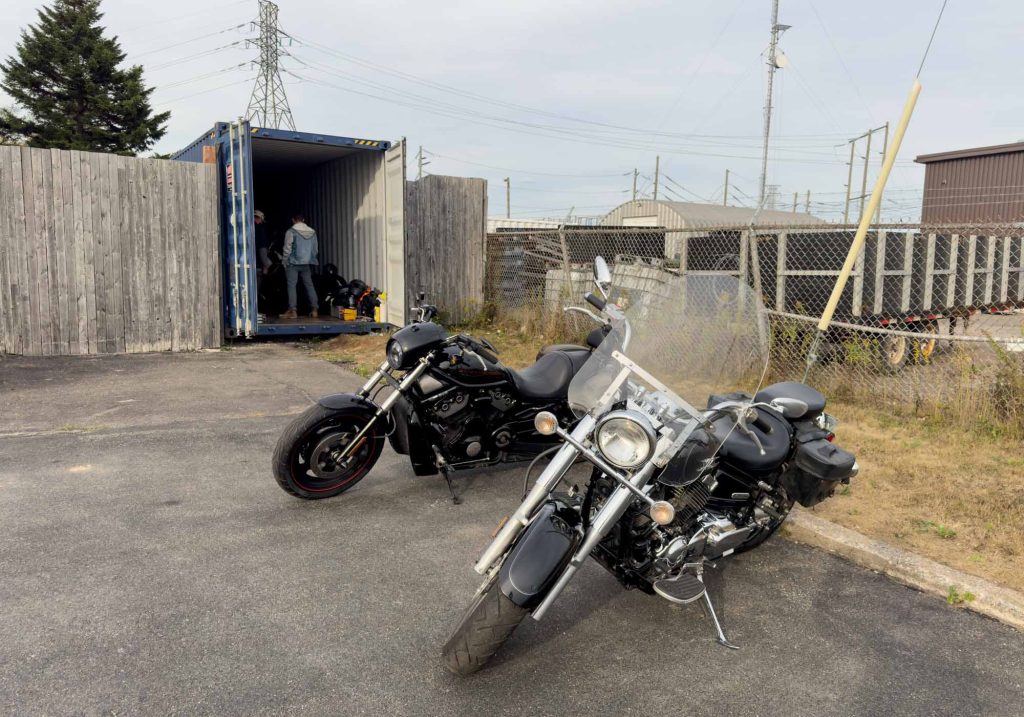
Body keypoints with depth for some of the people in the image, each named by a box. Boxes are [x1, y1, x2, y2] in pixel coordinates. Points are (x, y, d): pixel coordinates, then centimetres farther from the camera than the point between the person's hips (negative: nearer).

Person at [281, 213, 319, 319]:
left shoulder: (291, 232, -6)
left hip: (294, 262, -4)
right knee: (309, 285, 8)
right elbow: (316, 249, 12)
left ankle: (292, 311, -9)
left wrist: (285, 263, 1)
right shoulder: (312, 232, 8)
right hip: (307, 263, 5)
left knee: (292, 286, -3)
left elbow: (287, 249, -8)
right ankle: (314, 309, 3)